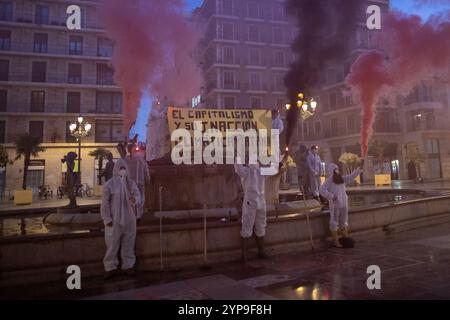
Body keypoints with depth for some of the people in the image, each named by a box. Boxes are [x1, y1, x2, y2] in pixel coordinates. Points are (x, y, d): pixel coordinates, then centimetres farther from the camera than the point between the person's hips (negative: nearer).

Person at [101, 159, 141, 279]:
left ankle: (128, 265, 23)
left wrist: (135, 199, -24)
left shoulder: (131, 183, 4)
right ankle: (110, 267, 17)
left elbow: (137, 194, 2)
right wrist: (107, 219, -10)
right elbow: (105, 203, -6)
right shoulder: (109, 184, -6)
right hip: (114, 220, -3)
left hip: (129, 219, 3)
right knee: (112, 244, 4)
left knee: (128, 243, 10)